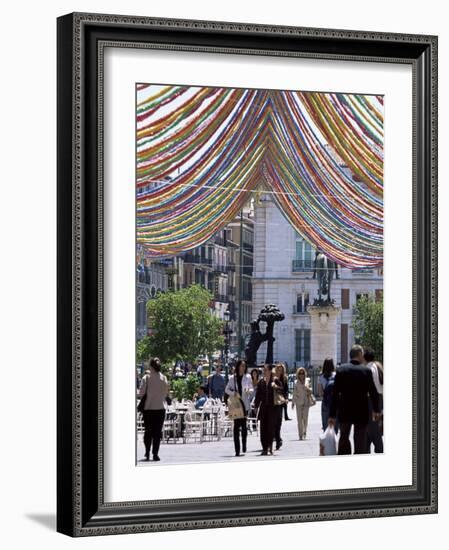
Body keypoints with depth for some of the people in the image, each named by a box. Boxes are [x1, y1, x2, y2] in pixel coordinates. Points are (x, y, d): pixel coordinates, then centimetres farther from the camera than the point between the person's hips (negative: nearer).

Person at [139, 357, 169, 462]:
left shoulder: (147, 377, -9)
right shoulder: (164, 378, -2)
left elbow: (141, 393, -7)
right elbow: (166, 393, 5)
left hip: (148, 408, -1)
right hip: (160, 408, 1)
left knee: (148, 431, 10)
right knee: (157, 431, 4)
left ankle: (147, 453, 8)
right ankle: (155, 454, 0)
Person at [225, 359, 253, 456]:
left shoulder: (247, 377, 4)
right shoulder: (233, 378, 6)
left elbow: (252, 389, 2)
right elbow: (227, 389, 8)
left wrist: (248, 390, -21)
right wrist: (234, 393, -9)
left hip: (245, 403, -1)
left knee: (243, 424, -6)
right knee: (236, 425, 0)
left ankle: (244, 444, 11)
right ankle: (237, 449, 1)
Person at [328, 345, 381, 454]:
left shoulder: (341, 370, -3)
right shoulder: (366, 370, -8)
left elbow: (335, 394, -5)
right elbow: (373, 392, -3)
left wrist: (332, 415, -2)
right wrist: (376, 410, 12)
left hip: (344, 412, 2)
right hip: (361, 412, -2)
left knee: (344, 437, 19)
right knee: (360, 442, 4)